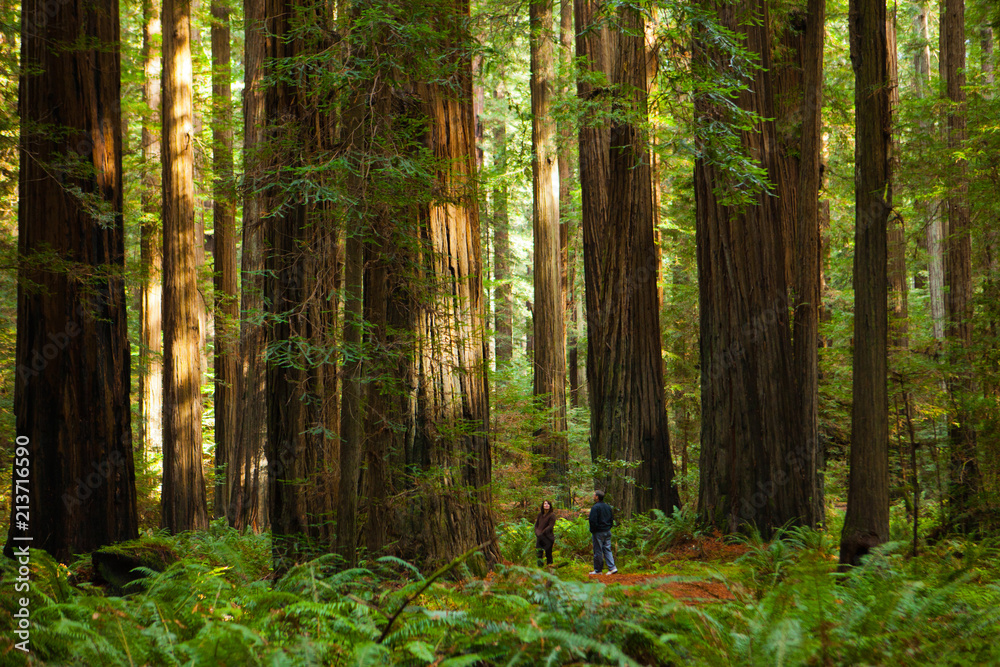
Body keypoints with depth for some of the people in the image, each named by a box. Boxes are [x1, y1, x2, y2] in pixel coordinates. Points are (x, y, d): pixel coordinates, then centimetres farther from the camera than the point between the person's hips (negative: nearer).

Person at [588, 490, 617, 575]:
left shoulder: (595, 507, -15)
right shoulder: (608, 507, 11)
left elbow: (593, 521, -18)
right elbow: (612, 519, 17)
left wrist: (592, 531, -5)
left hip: (598, 533, -7)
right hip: (607, 532, 7)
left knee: (598, 551, 0)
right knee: (607, 550, 10)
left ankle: (598, 570, 6)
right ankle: (612, 567, 0)